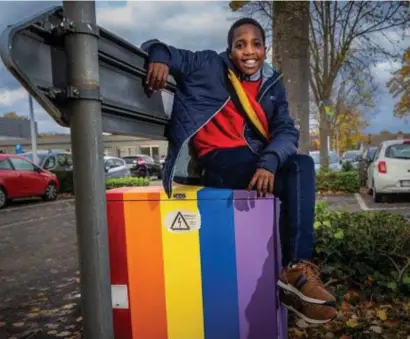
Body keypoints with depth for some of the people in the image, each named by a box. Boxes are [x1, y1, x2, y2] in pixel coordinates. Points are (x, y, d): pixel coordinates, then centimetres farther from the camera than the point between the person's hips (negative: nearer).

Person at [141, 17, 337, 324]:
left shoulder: (272, 85, 15)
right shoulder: (207, 66, 6)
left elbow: (286, 131, 0)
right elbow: (156, 48, 11)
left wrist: (269, 162, -22)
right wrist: (160, 57, -15)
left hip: (259, 161, 5)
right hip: (219, 161, -5)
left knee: (301, 166, -23)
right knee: (296, 175, -24)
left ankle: (297, 269, -20)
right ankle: (297, 269, -20)